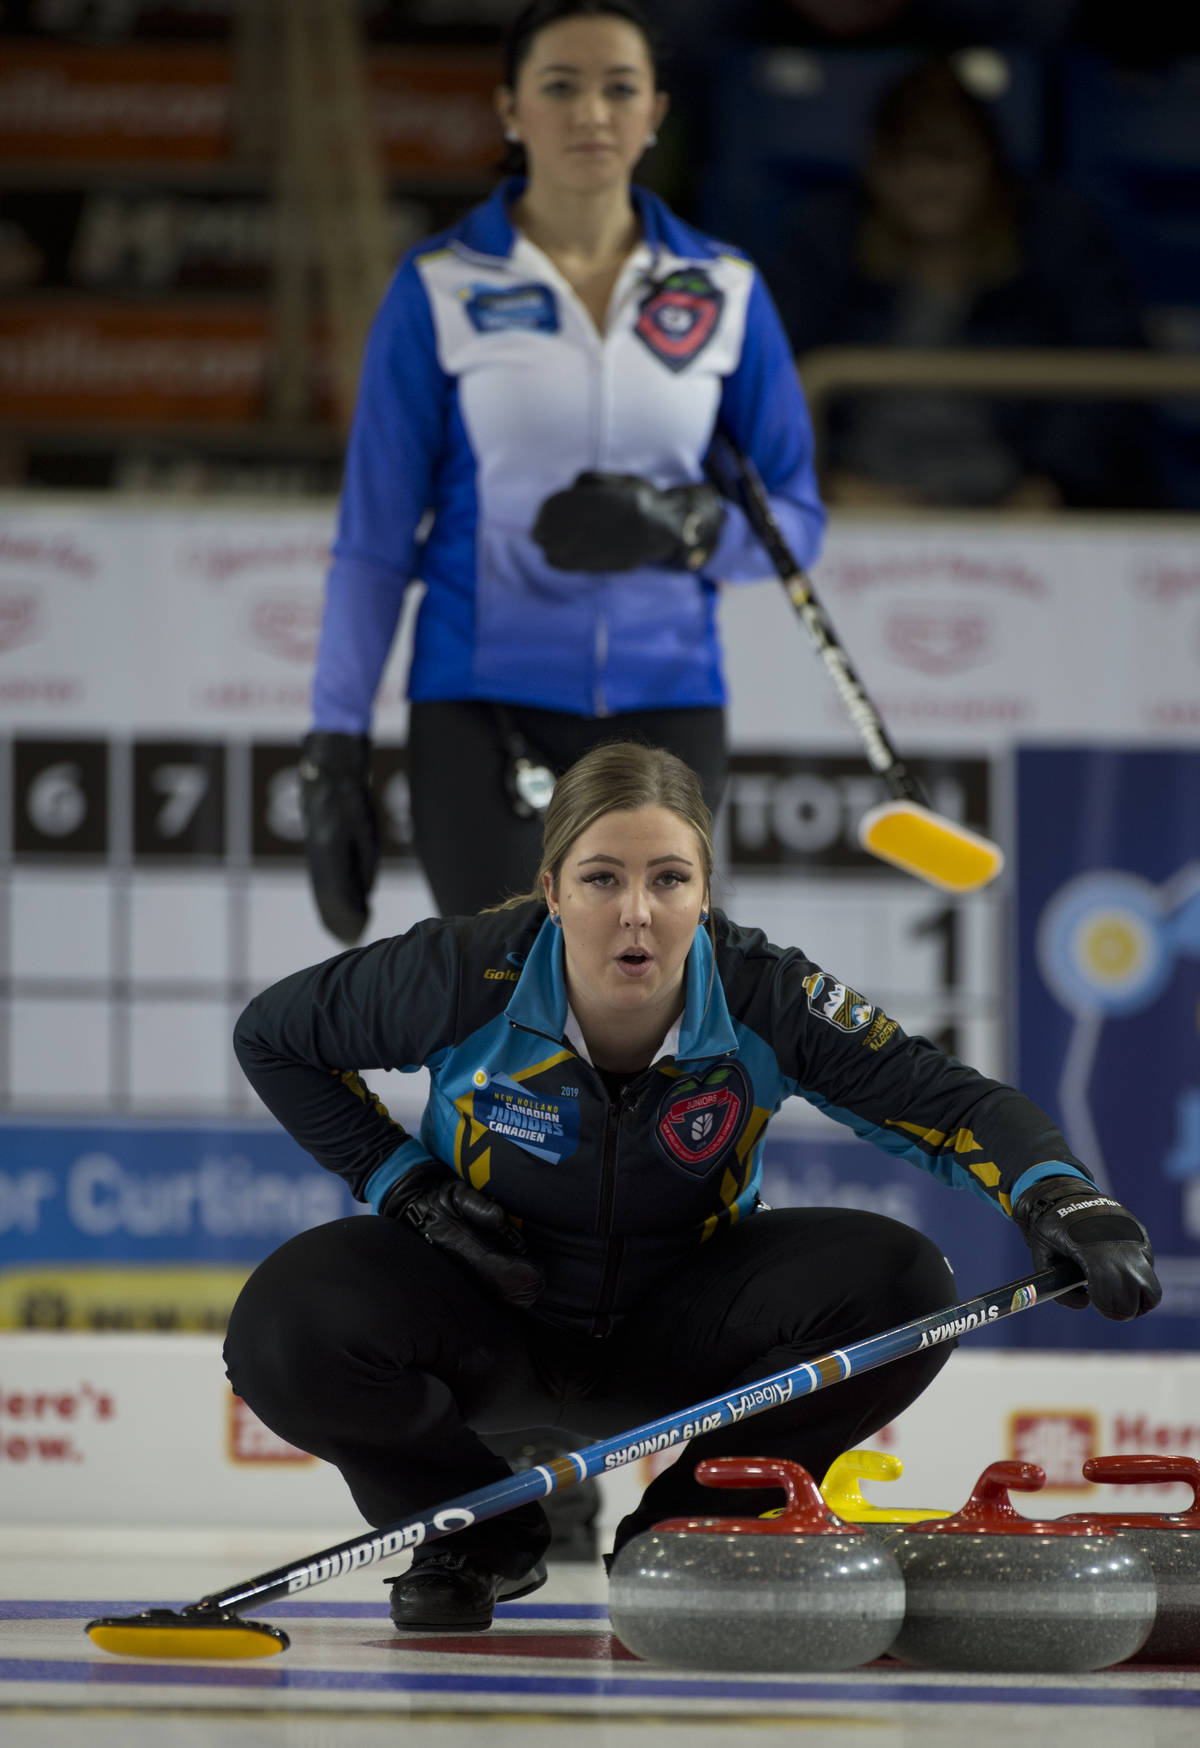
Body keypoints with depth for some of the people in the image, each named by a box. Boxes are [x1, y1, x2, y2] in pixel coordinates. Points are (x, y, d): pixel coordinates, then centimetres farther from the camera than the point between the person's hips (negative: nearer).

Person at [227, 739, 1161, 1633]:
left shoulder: (761, 998, -22)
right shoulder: (468, 977, -24)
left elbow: (952, 1102, -22)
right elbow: (273, 1033, -7)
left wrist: (1060, 1194, -43)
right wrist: (403, 1185, -13)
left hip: (675, 1340, 1)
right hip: (490, 1321, -1)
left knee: (900, 1288, -25)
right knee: (286, 1330, -32)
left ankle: (685, 1528, 0)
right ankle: (478, 1533, 1)